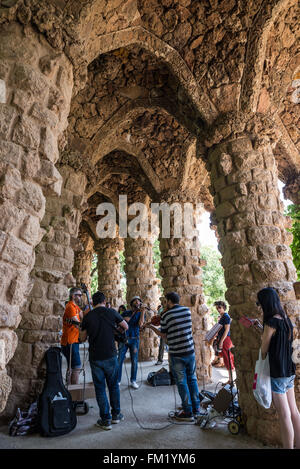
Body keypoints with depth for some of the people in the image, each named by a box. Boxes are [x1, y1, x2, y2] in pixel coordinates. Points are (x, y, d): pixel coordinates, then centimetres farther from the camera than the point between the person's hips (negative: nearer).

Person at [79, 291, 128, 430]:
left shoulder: (88, 316, -4)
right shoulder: (112, 312, -6)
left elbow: (82, 338, 4)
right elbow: (126, 327, 6)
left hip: (95, 358, 0)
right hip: (110, 356, 0)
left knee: (100, 388, 11)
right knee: (113, 385, 18)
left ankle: (106, 420, 17)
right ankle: (116, 415, 28)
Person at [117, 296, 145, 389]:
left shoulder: (141, 313, 4)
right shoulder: (125, 313, 7)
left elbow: (140, 325, -13)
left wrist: (142, 313, -17)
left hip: (134, 339, 0)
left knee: (134, 361, 3)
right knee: (120, 360, 0)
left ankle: (133, 380, 18)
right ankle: (117, 380, 13)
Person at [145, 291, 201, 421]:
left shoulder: (166, 316, -10)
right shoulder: (187, 310, 2)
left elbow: (164, 335, -1)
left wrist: (151, 327, 14)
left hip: (176, 354, -5)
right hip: (190, 351, 5)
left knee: (181, 382, 7)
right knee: (192, 379, 18)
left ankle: (188, 412, 16)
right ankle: (196, 408, 29)